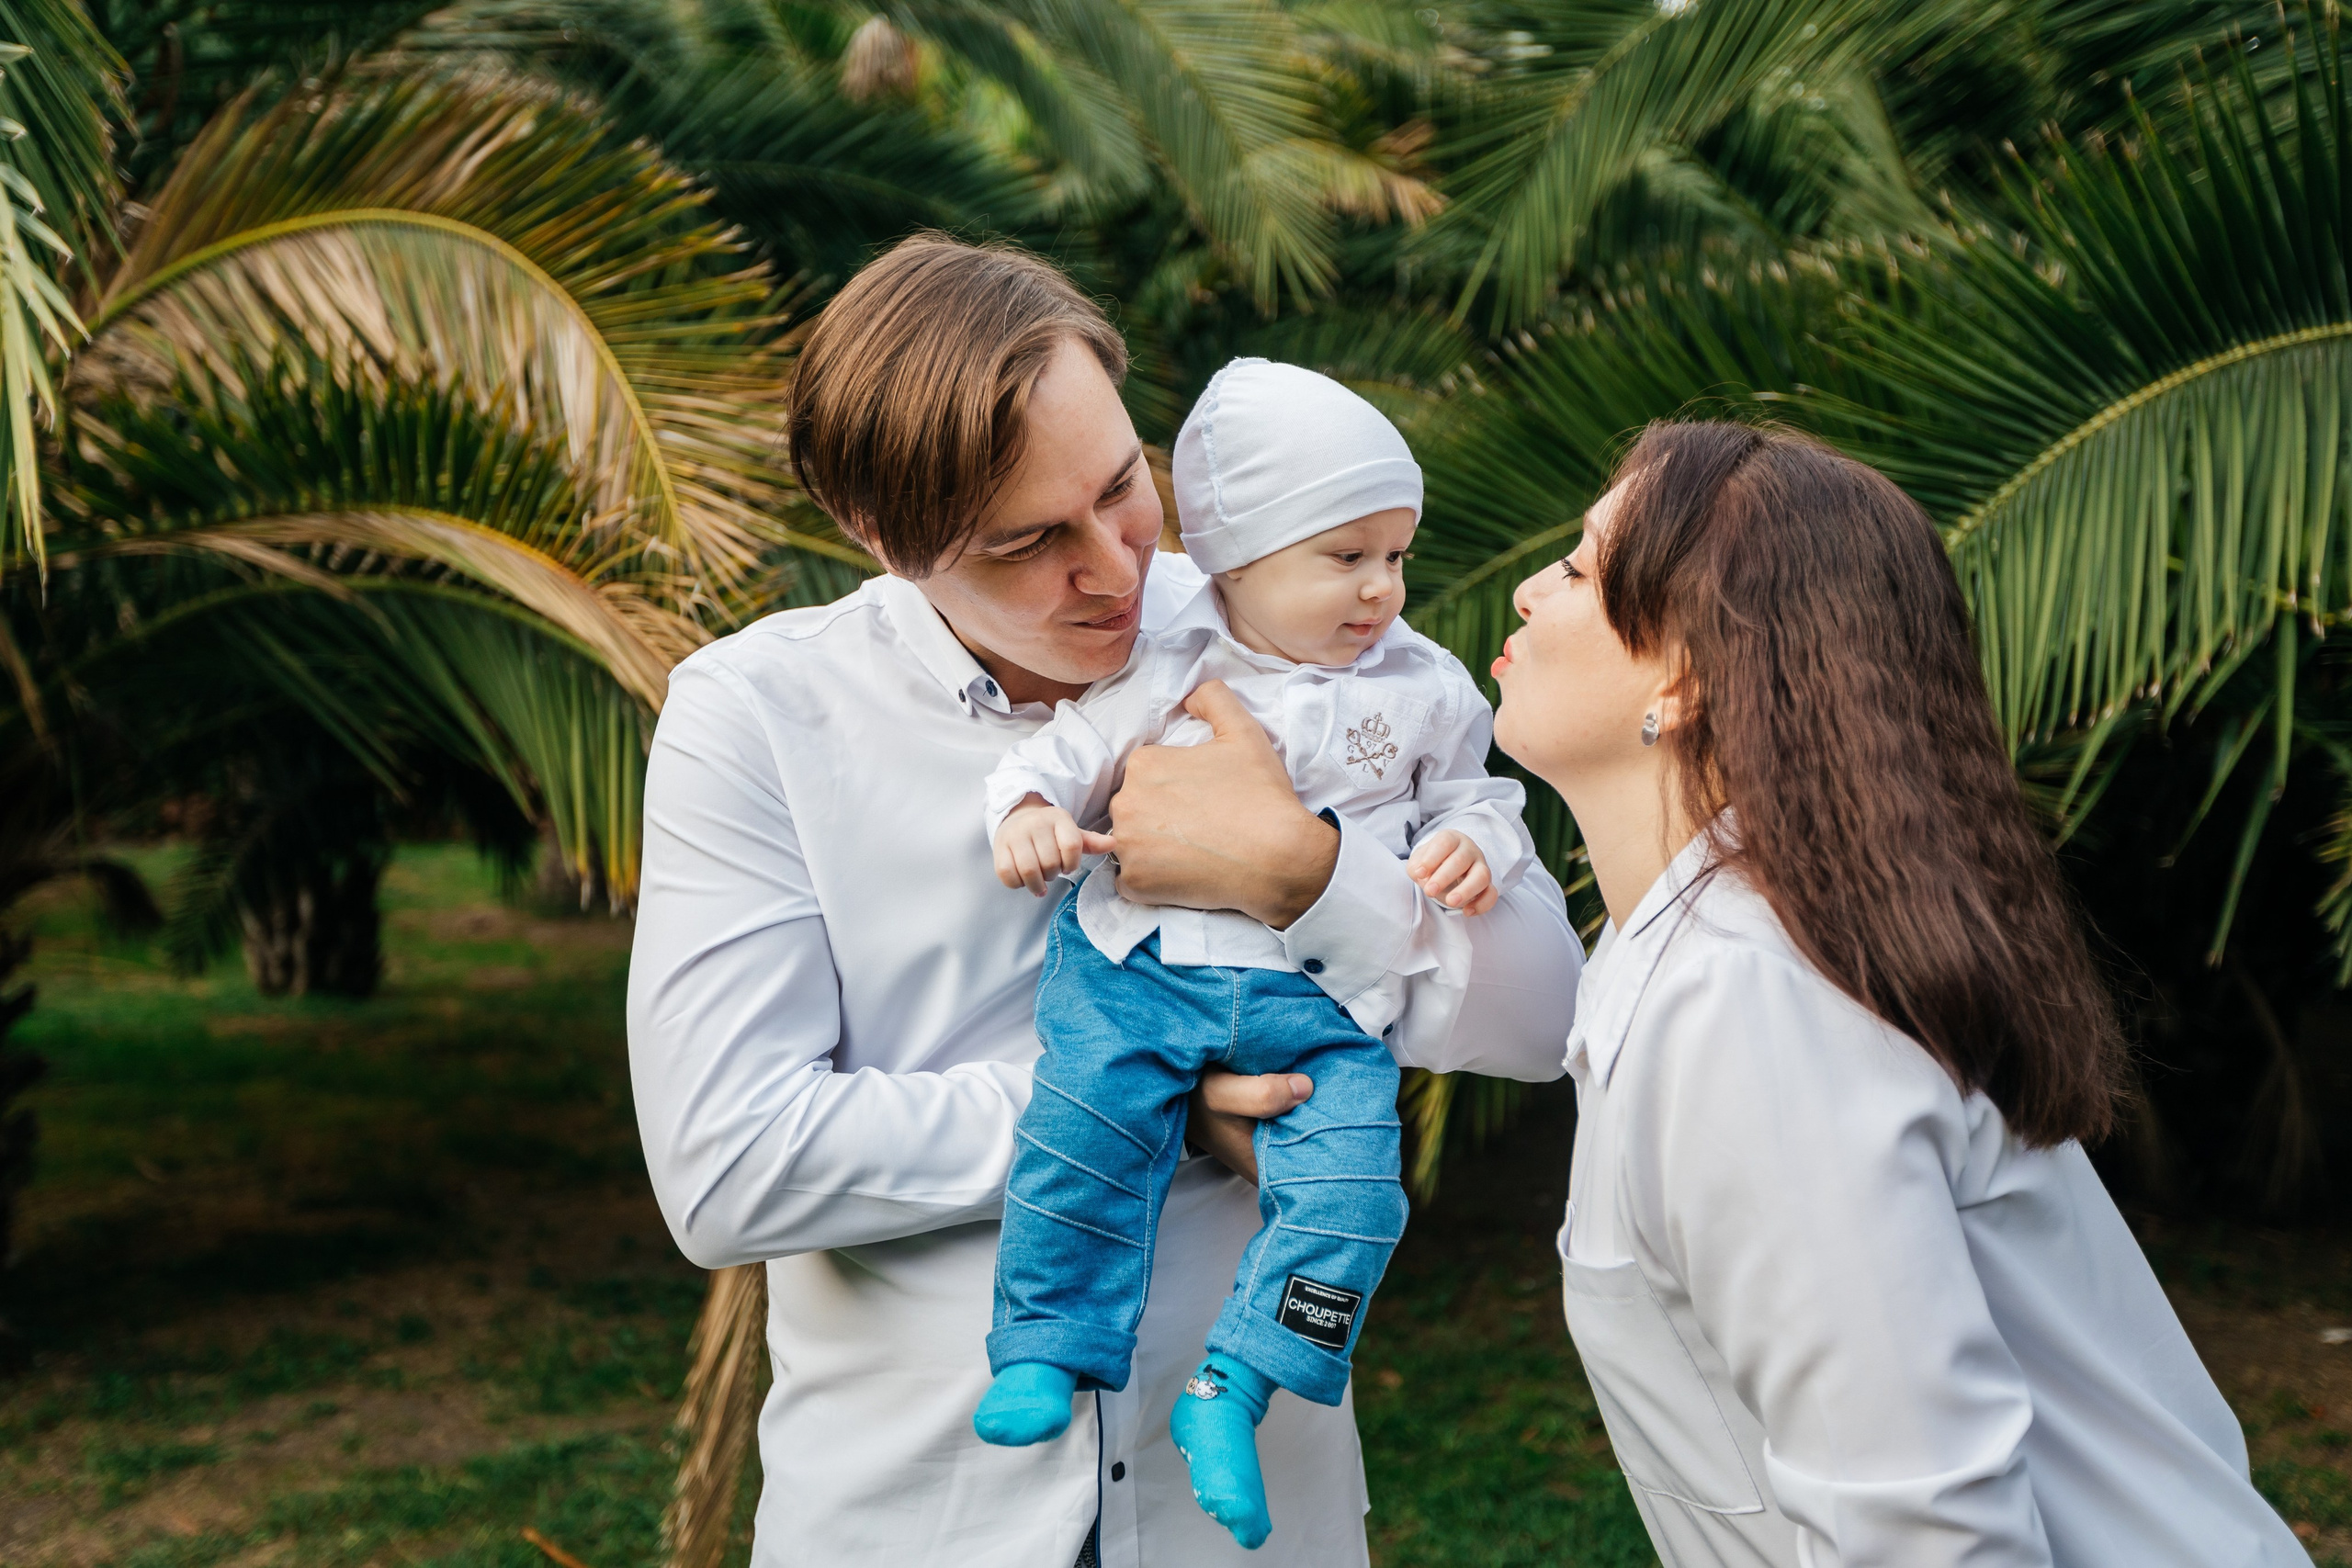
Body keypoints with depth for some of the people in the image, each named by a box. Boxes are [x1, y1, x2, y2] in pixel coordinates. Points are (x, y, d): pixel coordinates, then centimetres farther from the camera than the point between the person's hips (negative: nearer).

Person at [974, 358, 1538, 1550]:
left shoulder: (1426, 688, 9)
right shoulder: (1165, 670, 1)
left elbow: (1470, 792, 18)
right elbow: (1069, 749, 5)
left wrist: (1474, 843, -4)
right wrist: (1029, 811, -16)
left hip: (1327, 995, 1)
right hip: (1145, 959, -1)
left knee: (1348, 1181, -16)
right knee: (1082, 1127, -18)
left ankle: (1228, 1392, -4)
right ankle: (1046, 1350, 1)